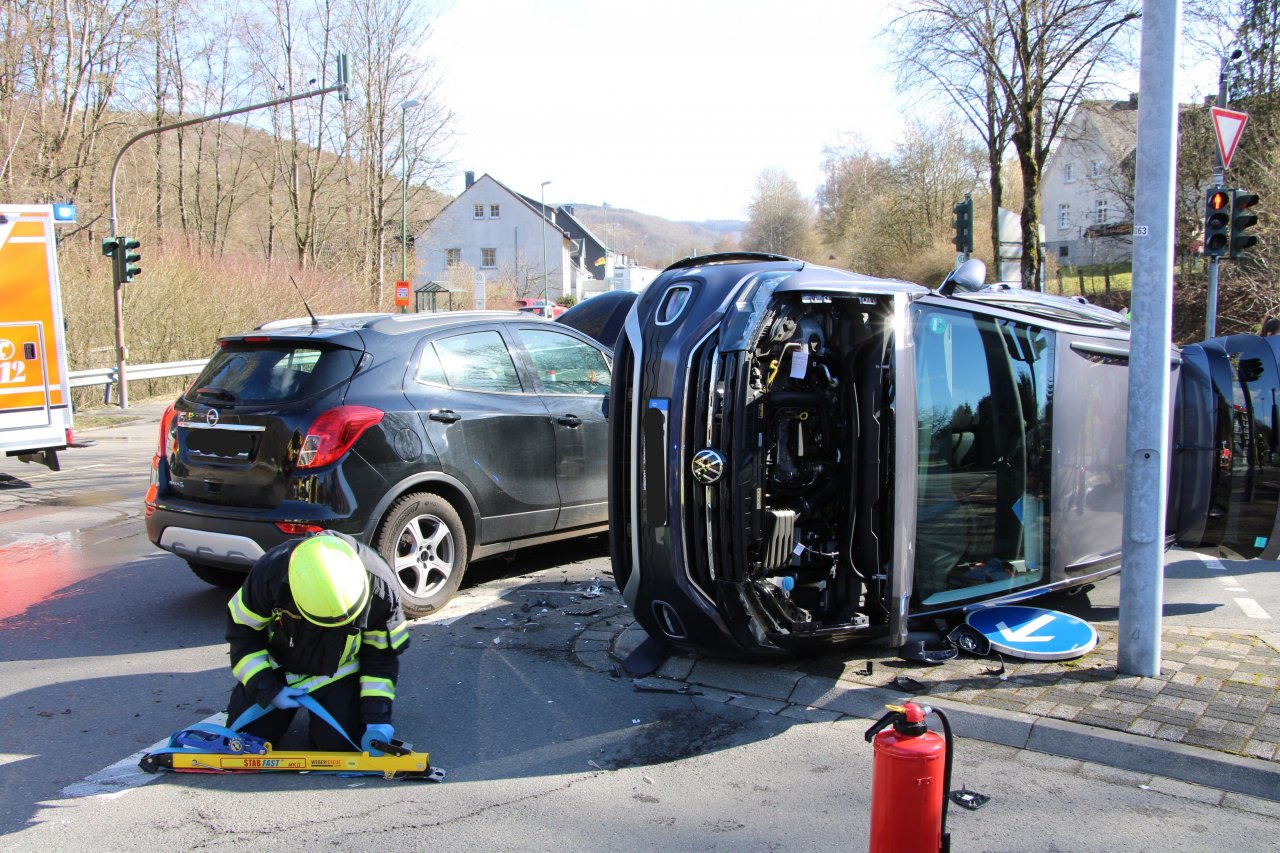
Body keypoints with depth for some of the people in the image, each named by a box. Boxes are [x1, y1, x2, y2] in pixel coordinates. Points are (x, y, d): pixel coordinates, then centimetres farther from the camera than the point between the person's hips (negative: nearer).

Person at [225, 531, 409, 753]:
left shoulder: (379, 585, -29)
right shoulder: (269, 572, -31)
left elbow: (382, 654, -15)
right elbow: (242, 631, -13)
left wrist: (378, 718, -22)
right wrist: (267, 688, -19)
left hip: (338, 673, -1)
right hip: (277, 665, 1)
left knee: (337, 741, -16)